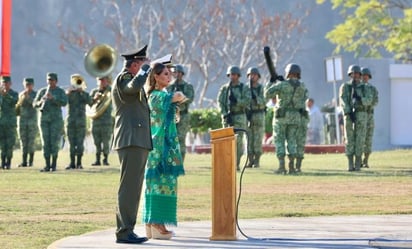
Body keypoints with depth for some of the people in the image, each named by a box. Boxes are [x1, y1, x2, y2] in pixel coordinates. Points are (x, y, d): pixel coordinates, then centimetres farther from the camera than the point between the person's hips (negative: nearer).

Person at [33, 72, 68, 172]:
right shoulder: (42, 91, 12)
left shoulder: (60, 92, 4)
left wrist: (53, 98, -24)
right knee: (46, 142, -1)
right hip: (44, 119, 3)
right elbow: (34, 104, 10)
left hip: (56, 119, -3)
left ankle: (54, 165, -4)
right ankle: (47, 165, 1)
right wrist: (40, 102, -13)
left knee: (54, 142, -7)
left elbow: (64, 102, -12)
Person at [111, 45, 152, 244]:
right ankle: (124, 232, -14)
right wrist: (145, 68, -15)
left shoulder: (129, 79, 25)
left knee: (133, 188, 11)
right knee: (129, 187, -12)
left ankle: (127, 230, 14)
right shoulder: (123, 79, -7)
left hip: (139, 142, 11)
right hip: (131, 140, -11)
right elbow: (135, 85, -30)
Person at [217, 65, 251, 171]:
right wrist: (225, 115, -12)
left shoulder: (244, 88, 3)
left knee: (238, 141, -7)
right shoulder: (224, 89, 9)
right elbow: (220, 102, 1)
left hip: (239, 117, -2)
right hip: (227, 117, 2)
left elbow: (247, 102, -8)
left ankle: (237, 163, -4)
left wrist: (236, 101, -22)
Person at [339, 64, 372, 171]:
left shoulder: (363, 87, 10)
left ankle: (357, 165, 0)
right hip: (349, 115, -1)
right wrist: (350, 113, -21)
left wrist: (360, 99, -23)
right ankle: (350, 165, 1)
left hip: (361, 115, 1)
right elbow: (343, 101, -9)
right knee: (349, 139, -3)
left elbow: (368, 100, -3)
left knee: (360, 140, -3)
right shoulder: (345, 87, 3)